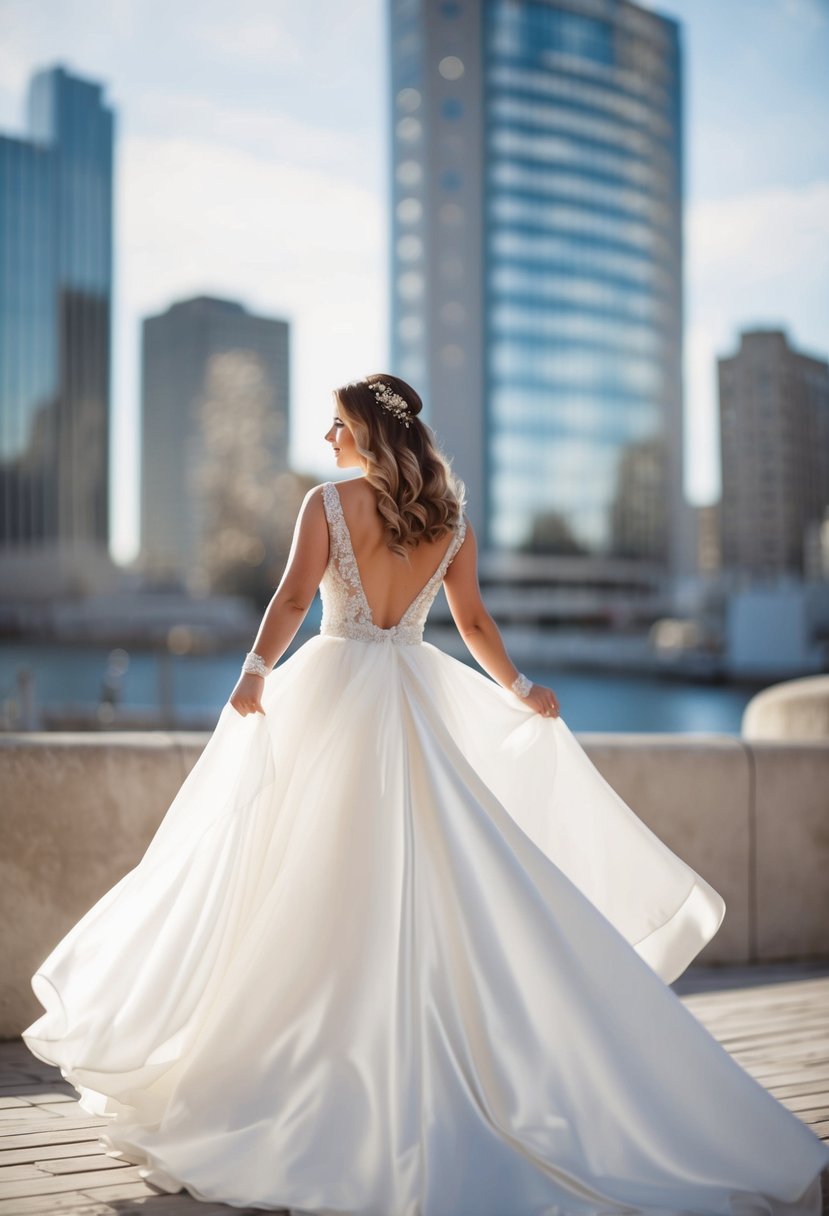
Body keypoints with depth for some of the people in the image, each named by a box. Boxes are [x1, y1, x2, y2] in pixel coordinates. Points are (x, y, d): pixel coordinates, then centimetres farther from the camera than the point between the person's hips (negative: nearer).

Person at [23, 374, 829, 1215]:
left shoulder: (328, 501, -3)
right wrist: (519, 692, 20)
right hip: (418, 700, 3)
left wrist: (257, 670, -22)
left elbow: (294, 595, -15)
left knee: (322, 877, 4)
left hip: (334, 687, -3)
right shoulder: (451, 516, 8)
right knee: (441, 871, 7)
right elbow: (473, 621, 10)